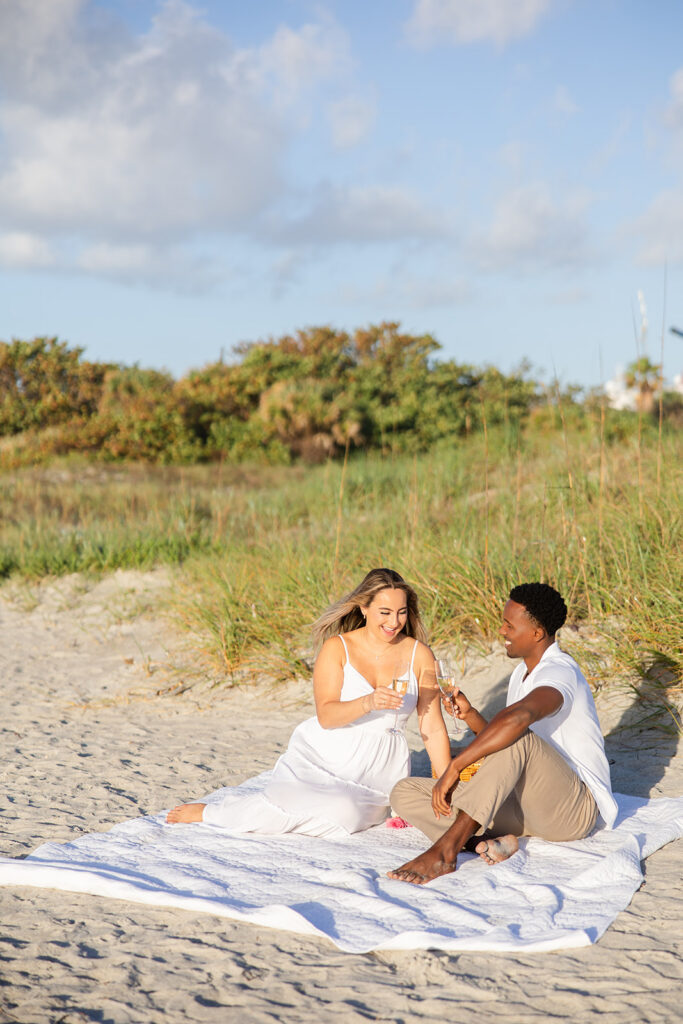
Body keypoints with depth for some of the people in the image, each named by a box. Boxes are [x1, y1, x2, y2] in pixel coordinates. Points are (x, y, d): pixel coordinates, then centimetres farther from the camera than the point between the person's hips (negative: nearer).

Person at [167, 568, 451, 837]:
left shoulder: (419, 655, 1)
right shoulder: (337, 648, -3)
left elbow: (433, 729, 3)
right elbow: (326, 716, -12)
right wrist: (367, 703, -31)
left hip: (377, 775, 1)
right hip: (321, 757, -1)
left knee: (343, 814, -32)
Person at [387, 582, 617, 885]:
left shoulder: (560, 673, -17)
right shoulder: (522, 673, 15)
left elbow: (518, 717, -40)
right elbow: (500, 746, 19)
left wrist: (454, 767, -40)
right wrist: (470, 715, 0)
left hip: (575, 808, -9)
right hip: (525, 804, 9)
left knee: (518, 738, -40)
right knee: (405, 793, -4)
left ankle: (445, 849, -43)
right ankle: (489, 841, -26)